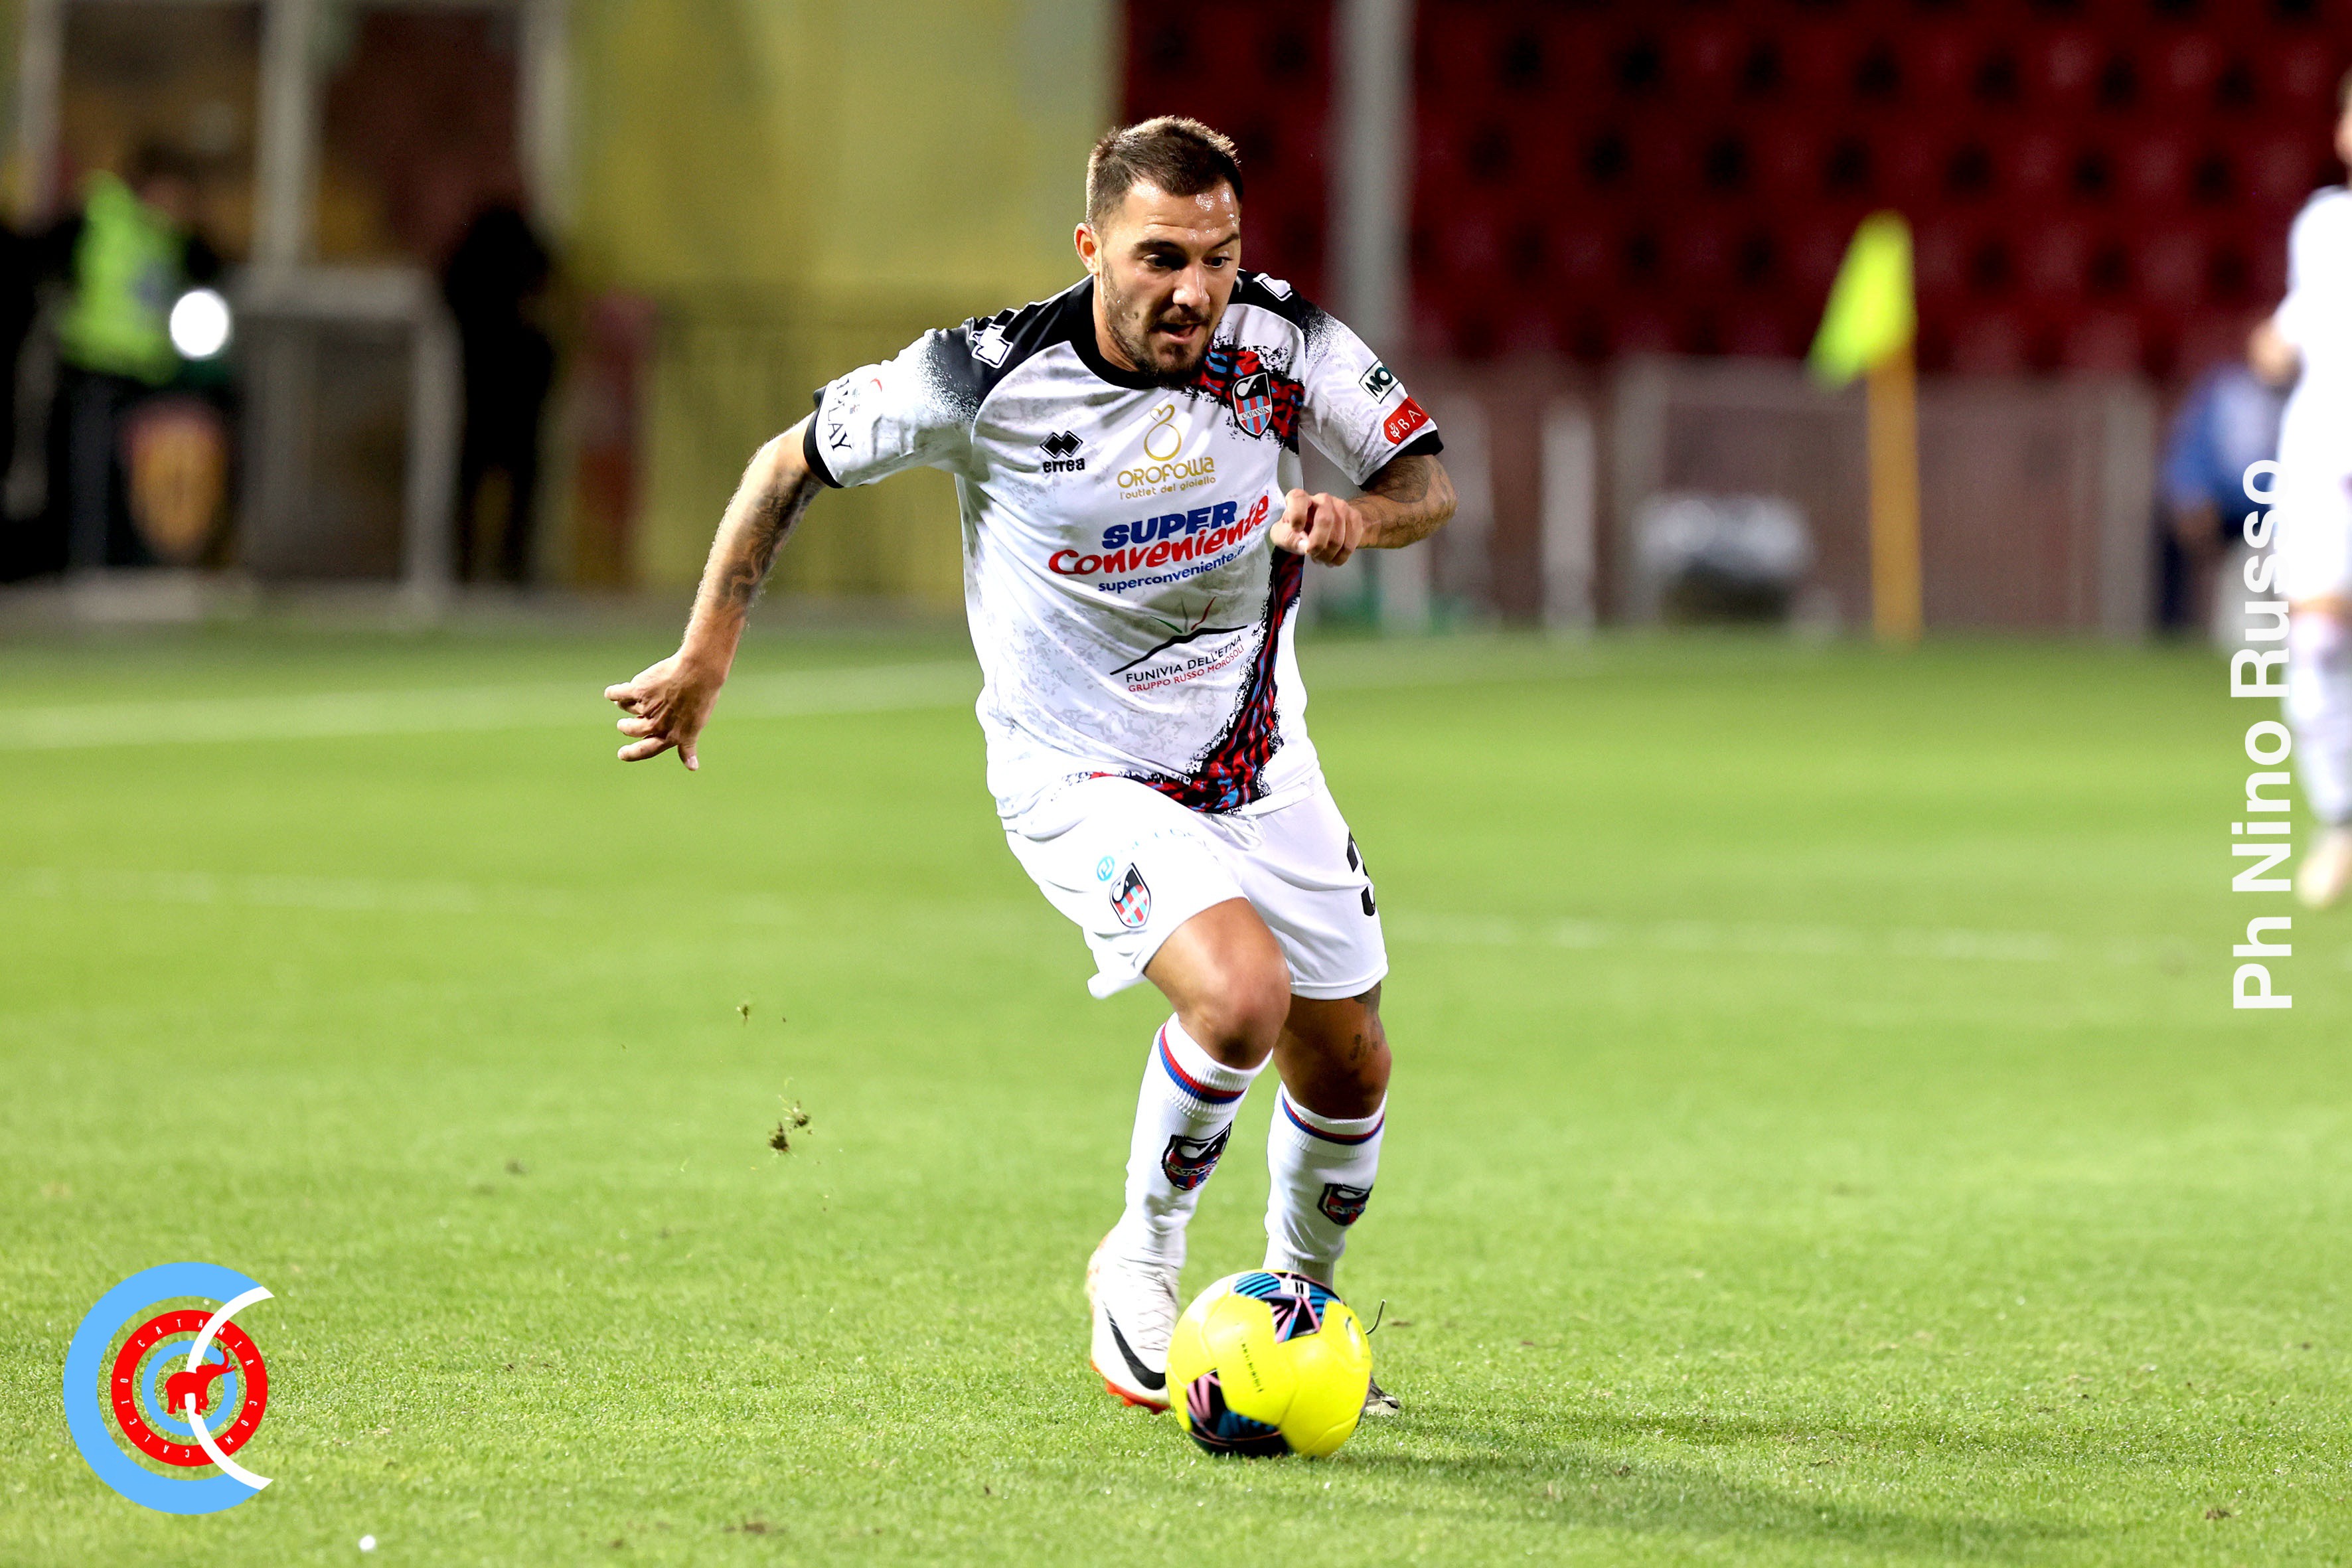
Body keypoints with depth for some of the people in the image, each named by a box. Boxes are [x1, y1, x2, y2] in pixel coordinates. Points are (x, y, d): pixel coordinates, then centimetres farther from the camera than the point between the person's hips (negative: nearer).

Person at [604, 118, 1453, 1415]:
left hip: (1261, 763, 5)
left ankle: (1302, 1298, 42)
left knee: (1347, 1071, 11)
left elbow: (1428, 483, -5)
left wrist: (1358, 515, -28)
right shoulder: (985, 378, -22)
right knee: (1240, 994, -29)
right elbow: (795, 459, -6)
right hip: (1082, 781, -5)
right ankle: (1142, 1262, -3)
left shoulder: (1281, 342, -14)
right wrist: (706, 656, -5)